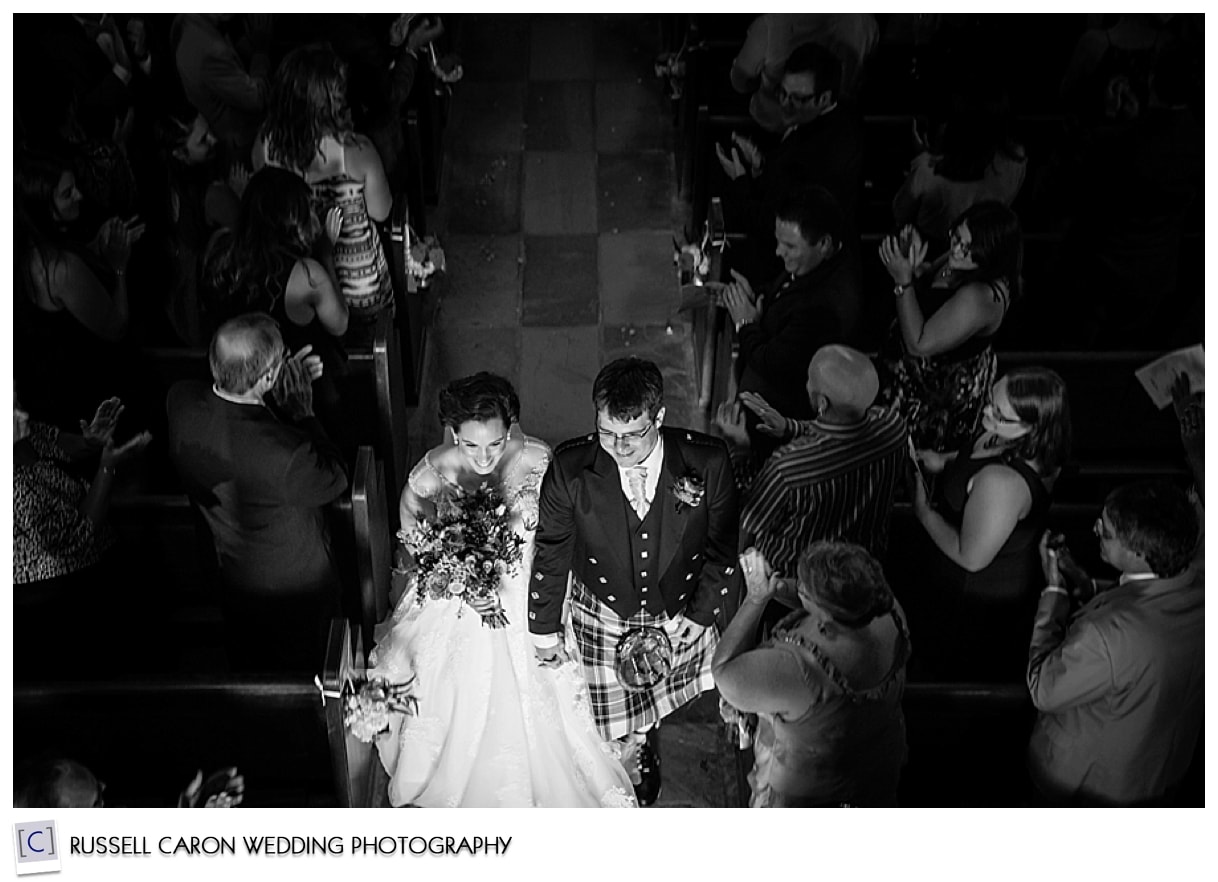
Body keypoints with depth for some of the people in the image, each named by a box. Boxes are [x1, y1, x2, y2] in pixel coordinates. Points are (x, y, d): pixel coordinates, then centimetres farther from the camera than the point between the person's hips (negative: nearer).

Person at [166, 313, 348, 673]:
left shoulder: (181, 400, -27)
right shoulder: (286, 454, -44)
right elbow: (335, 480, -22)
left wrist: (277, 387, -12)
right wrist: (303, 413, -20)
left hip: (233, 573, 6)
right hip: (295, 584, -6)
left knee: (247, 666, 35)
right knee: (296, 672, 27)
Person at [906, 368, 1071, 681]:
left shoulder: (1001, 482, -45)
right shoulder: (1035, 446, -18)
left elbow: (971, 558, -32)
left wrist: (924, 511, -20)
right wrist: (945, 461, -3)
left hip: (976, 597, -8)